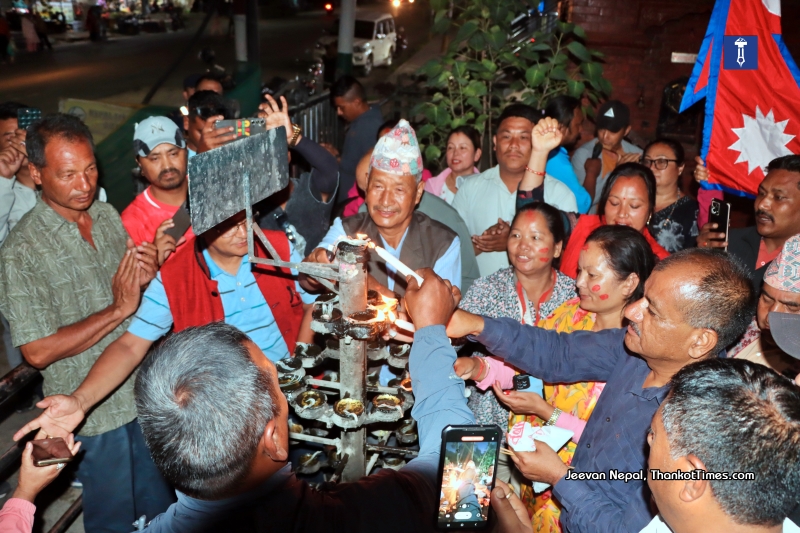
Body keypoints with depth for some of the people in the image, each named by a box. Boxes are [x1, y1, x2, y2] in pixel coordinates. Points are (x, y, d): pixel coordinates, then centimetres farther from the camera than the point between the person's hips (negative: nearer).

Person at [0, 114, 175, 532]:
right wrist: (118, 310, -22)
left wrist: (145, 278, -11)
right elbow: (38, 351, -20)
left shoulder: (109, 216, 0)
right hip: (96, 412, -5)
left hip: (145, 392, 5)